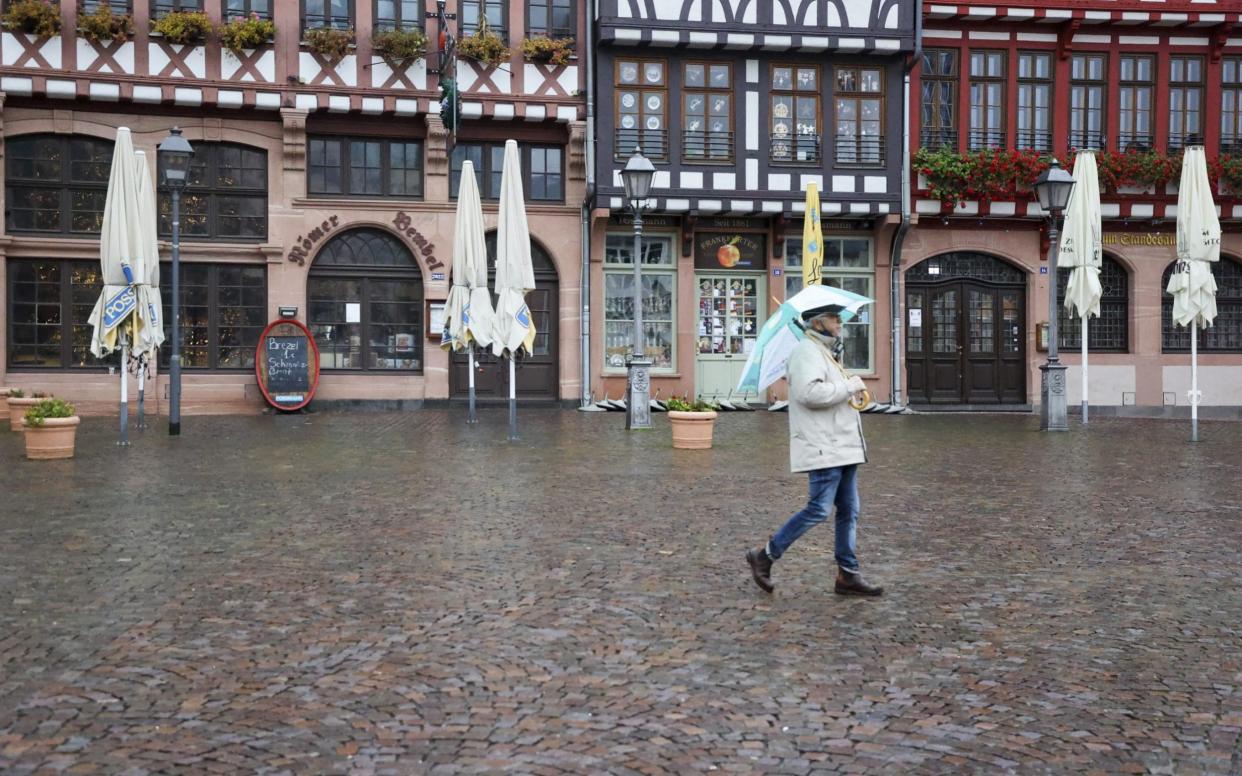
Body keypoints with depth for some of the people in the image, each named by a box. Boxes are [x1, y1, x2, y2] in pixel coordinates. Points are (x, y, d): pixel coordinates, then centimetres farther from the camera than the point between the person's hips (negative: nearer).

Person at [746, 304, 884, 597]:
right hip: (823, 448, -10)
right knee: (819, 510, -10)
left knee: (849, 511, 9)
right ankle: (765, 555, 1)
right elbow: (809, 392, -28)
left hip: (843, 447, 10)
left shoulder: (827, 353, 23)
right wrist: (849, 387, -18)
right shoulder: (807, 351, -11)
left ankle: (848, 574, 14)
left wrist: (849, 389, 21)